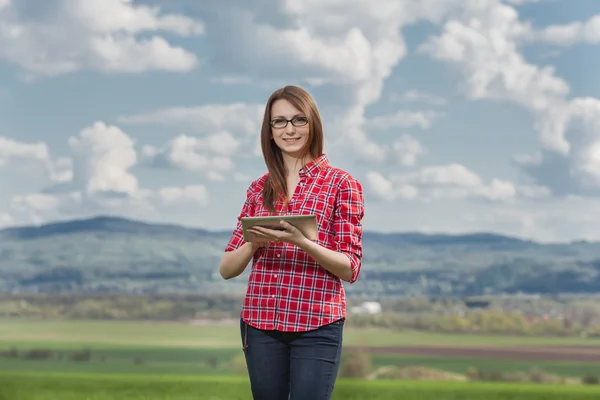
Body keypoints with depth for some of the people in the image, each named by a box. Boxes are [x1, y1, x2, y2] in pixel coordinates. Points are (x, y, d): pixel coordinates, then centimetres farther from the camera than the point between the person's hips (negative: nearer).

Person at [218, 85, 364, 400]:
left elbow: (350, 269, -5)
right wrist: (255, 242, -12)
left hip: (317, 326, -3)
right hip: (260, 323, 4)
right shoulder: (259, 189, 10)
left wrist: (302, 242, -21)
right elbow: (227, 269, 8)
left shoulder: (342, 184, 0)